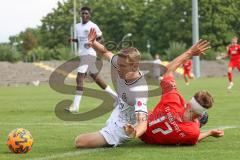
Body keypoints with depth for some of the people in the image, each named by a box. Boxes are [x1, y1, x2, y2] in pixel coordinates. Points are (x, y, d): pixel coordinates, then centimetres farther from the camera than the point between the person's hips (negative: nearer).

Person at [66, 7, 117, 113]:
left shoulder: (93, 26, -8)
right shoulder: (78, 26, 14)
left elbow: (100, 39, -1)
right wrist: (73, 40, 6)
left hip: (89, 54, -9)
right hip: (82, 55, 9)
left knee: (79, 78, -17)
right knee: (96, 78, 16)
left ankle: (75, 106, -19)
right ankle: (115, 96, 29)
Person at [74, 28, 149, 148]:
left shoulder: (140, 89, -38)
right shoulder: (123, 71, -16)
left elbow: (142, 123, -46)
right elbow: (105, 52, 2)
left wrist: (134, 133, -71)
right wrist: (93, 43, -21)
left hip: (121, 129, -9)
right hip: (114, 120, 9)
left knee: (79, 141, -14)